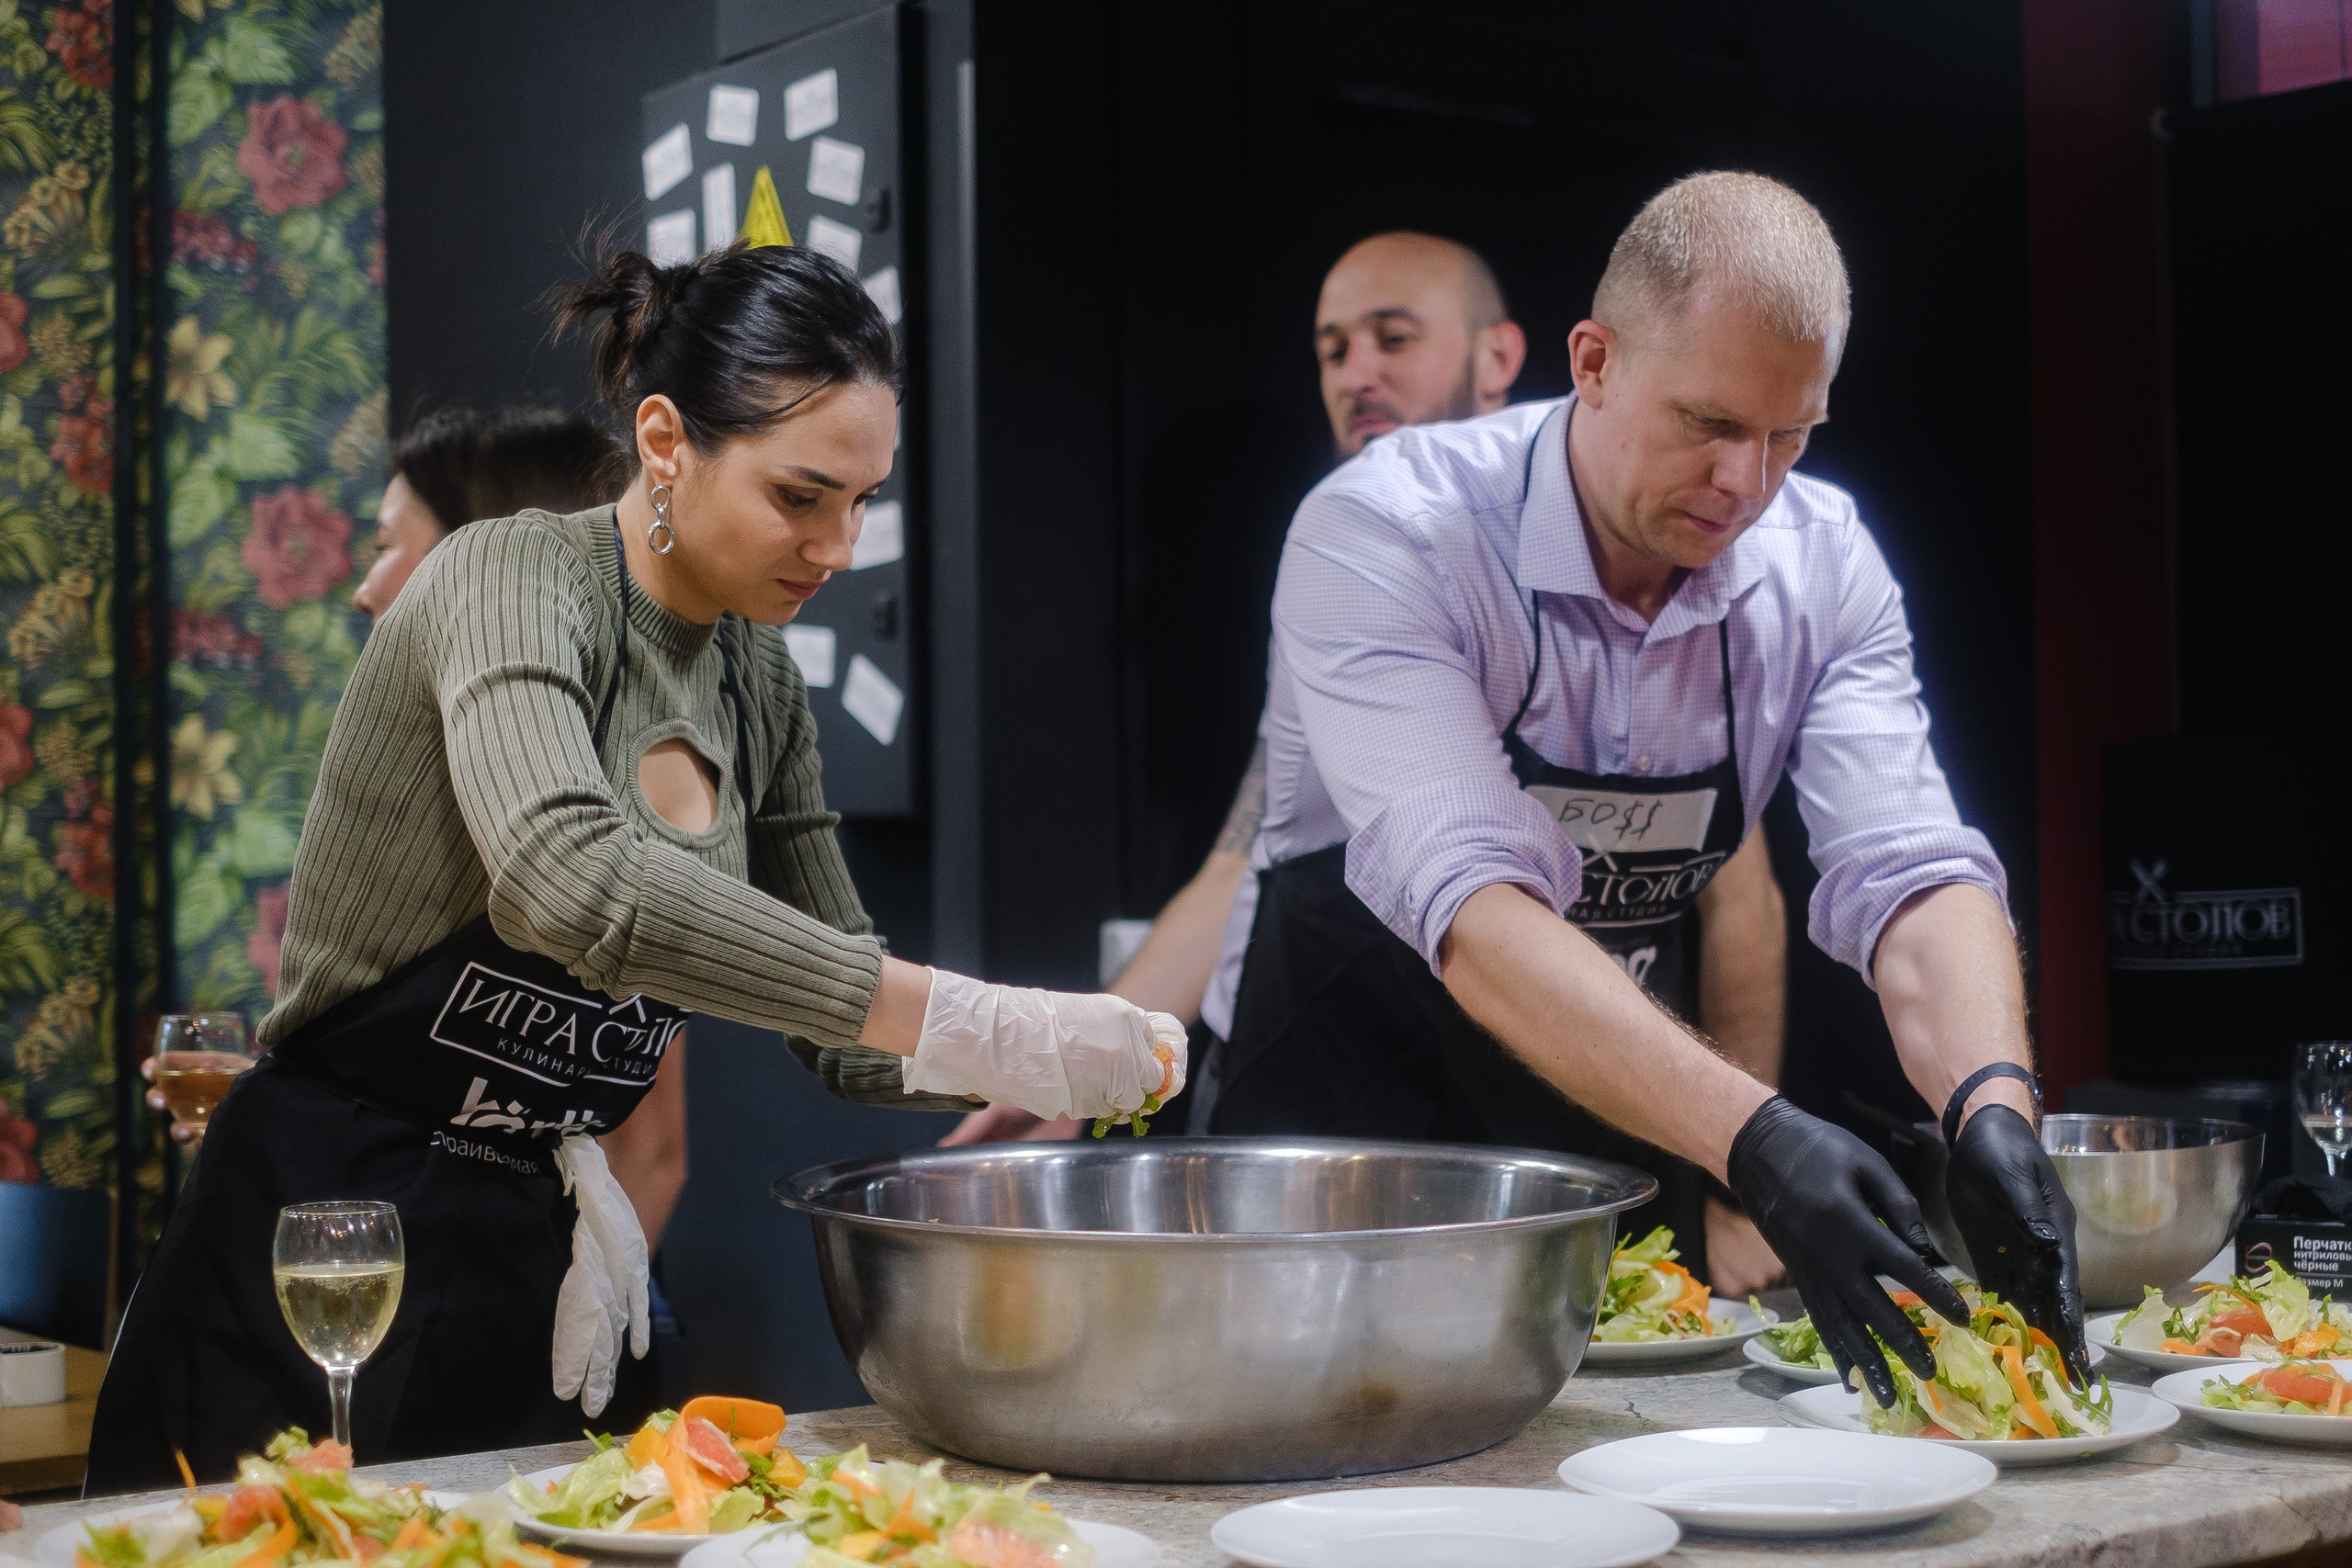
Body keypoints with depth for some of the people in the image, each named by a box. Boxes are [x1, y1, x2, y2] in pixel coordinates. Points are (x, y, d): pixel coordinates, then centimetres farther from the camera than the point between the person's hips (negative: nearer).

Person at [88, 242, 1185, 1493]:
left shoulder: (759, 681, 5)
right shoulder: (514, 576, -16)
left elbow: (841, 1033, 12)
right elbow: (569, 876, -37)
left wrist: (1050, 1060, -8)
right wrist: (970, 1027, -39)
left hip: (526, 1270, 7)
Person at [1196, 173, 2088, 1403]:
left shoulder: (1822, 564, -6)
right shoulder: (1384, 534, -23)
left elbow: (1910, 875, -13)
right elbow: (1469, 899, -34)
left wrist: (1992, 1106, -35)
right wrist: (1753, 1140, -46)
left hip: (1602, 1127, 4)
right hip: (1335, 1106, -4)